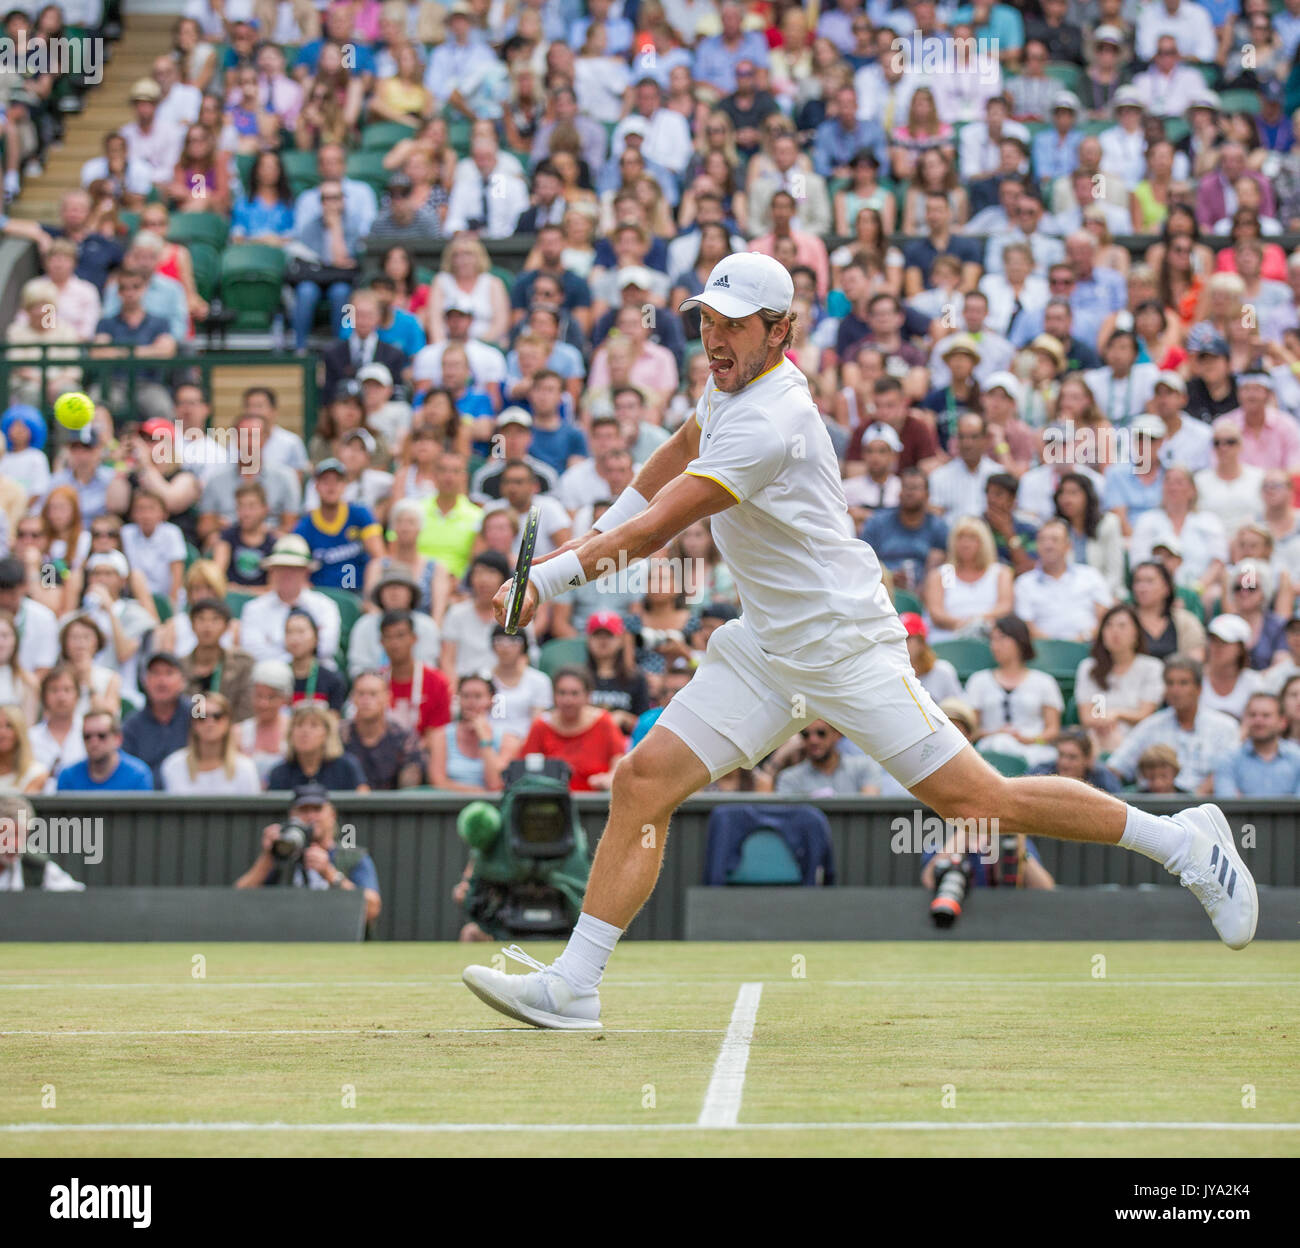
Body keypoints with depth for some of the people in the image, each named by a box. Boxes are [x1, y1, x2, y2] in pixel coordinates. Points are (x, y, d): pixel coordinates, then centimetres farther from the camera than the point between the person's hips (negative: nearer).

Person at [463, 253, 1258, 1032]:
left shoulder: (768, 422, -24)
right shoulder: (734, 380, 6)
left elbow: (655, 531, -24)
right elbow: (683, 450, 29)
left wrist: (549, 579, -18)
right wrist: (595, 536, 26)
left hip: (845, 640, -9)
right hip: (768, 646, 9)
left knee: (977, 803, -9)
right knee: (642, 783, -2)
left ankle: (1183, 841, 6)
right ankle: (574, 988, -1)